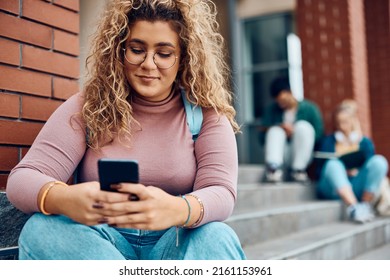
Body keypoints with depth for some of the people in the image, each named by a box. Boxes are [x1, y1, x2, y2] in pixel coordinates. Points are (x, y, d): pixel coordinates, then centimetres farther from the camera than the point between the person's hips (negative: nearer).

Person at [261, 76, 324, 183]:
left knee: (303, 126, -23)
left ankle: (298, 169, -27)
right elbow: (262, 136, -1)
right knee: (275, 131, -22)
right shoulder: (272, 110, 6)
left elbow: (318, 134, -7)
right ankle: (274, 167, -43)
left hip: (302, 156, -1)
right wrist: (279, 127, -18)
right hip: (282, 158, 2)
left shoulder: (309, 108, 0)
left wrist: (295, 133, -18)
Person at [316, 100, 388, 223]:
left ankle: (366, 204, -21)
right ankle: (352, 207, -45)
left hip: (356, 187, 2)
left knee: (379, 161, -20)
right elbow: (321, 168, -1)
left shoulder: (365, 142, 12)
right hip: (334, 188, -1)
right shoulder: (329, 141, 7)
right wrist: (343, 172, -16)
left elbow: (370, 166, 3)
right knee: (333, 165, -33)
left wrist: (356, 171, -17)